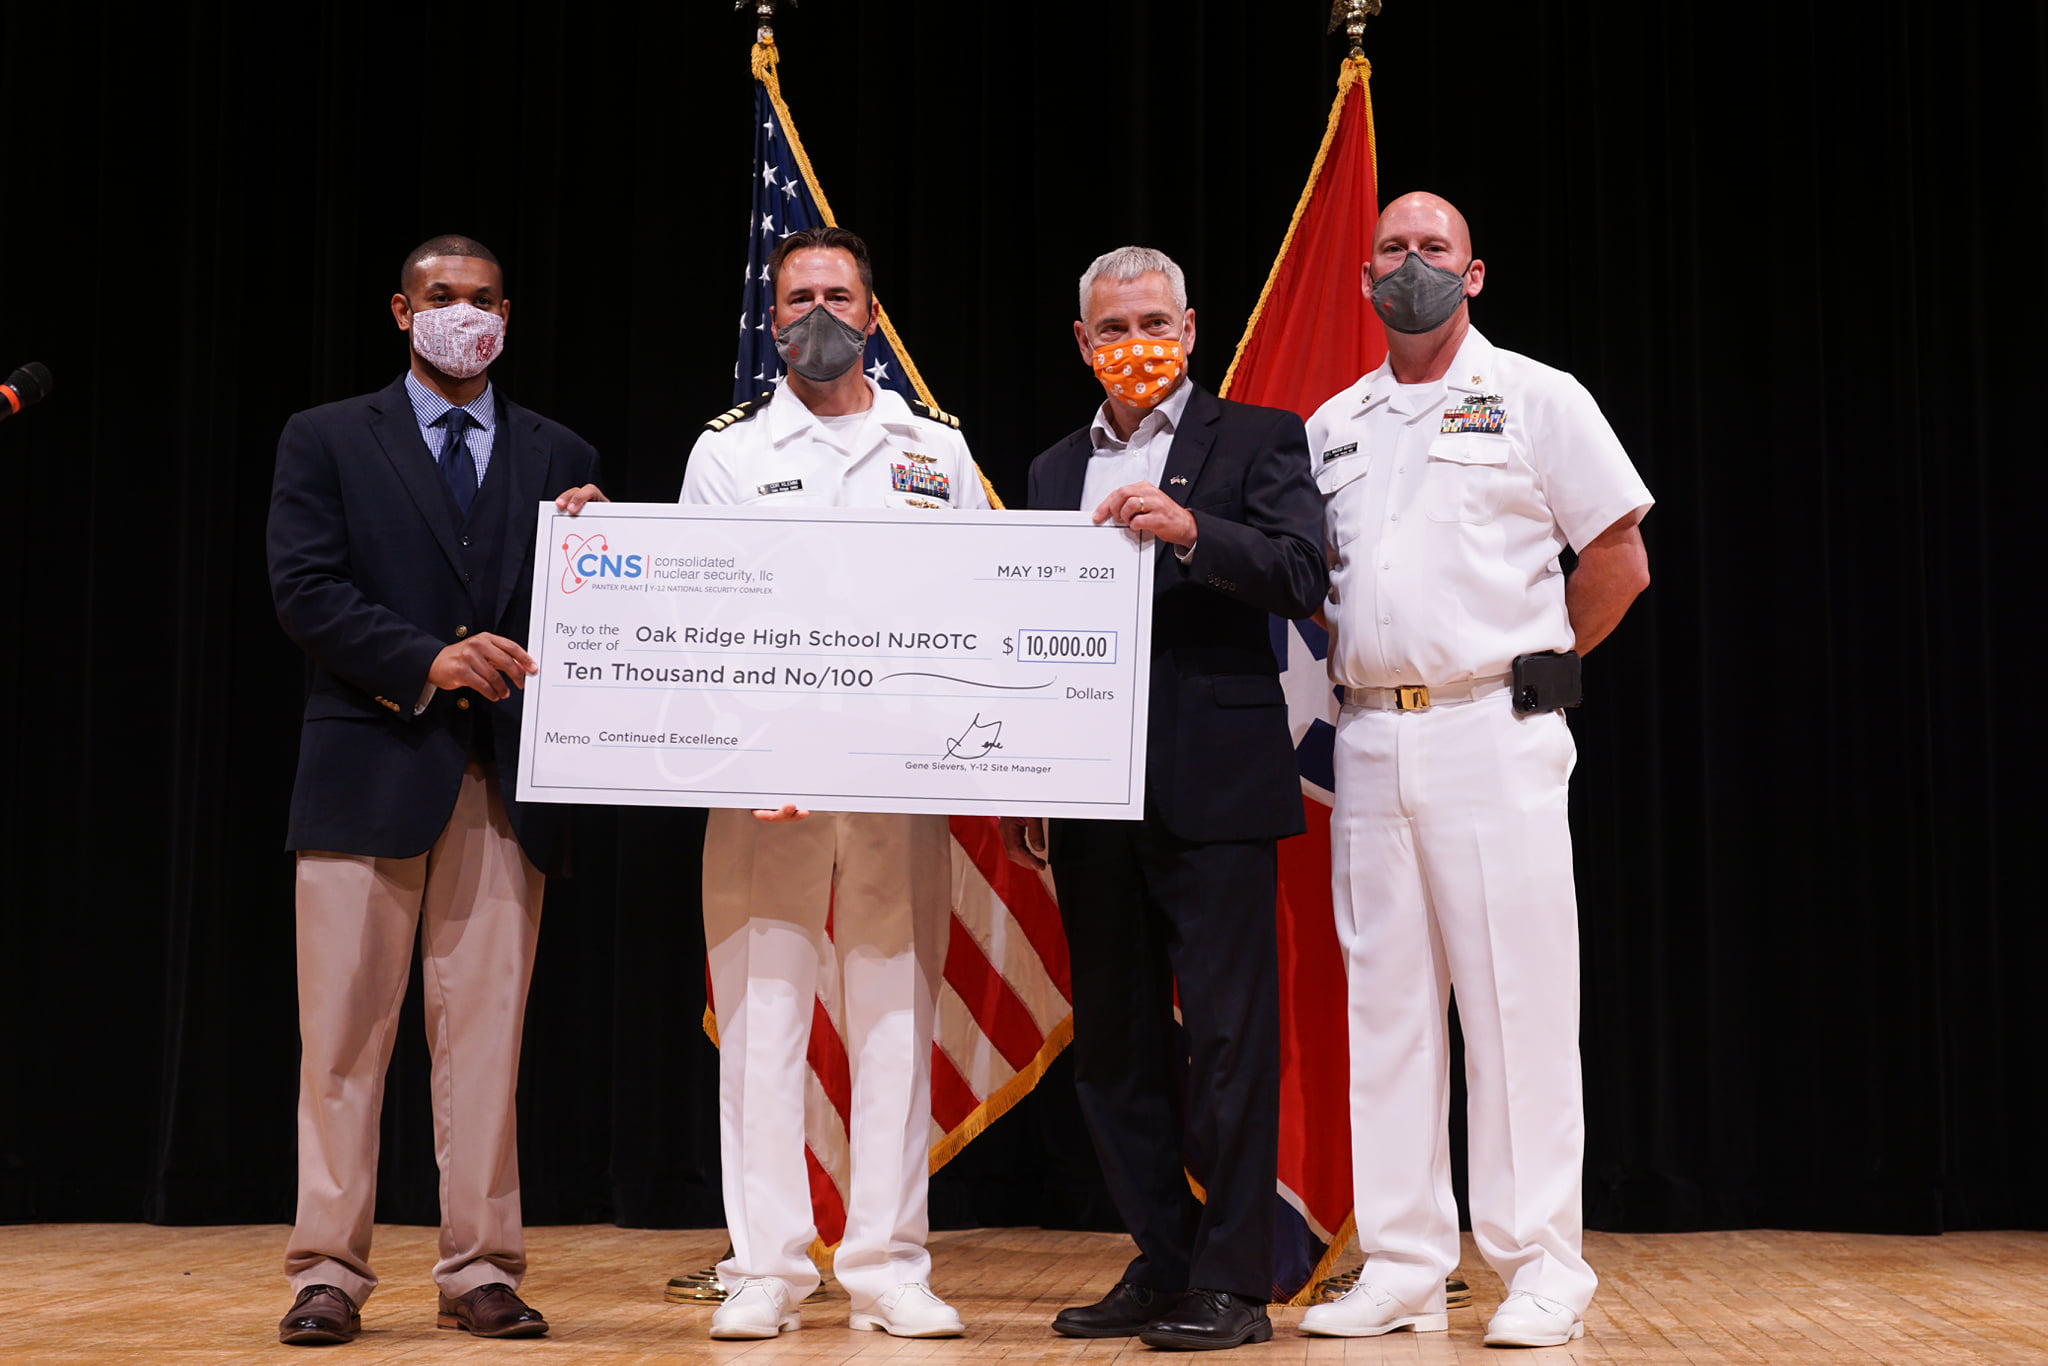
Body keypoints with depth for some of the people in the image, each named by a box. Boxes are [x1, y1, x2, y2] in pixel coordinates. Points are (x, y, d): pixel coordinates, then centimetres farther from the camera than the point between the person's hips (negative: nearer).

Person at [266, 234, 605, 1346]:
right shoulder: (326, 440, 9)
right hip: (369, 768, -2)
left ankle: (481, 1271, 10)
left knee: (485, 1034, 3)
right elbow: (303, 589, -3)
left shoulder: (557, 458, 16)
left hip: (504, 782, 2)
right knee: (344, 1035, 0)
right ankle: (329, 1272, 8)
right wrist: (425, 661, -15)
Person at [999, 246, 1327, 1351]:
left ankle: (1231, 1281, 3)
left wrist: (1190, 528, -24)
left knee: (1227, 1035, -4)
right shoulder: (1054, 471, 18)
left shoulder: (1255, 439, 4)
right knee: (1114, 1042, 9)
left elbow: (1301, 579, -9)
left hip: (1211, 788, -5)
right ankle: (1159, 1266, 19)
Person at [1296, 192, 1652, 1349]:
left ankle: (1542, 1271, 2)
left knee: (1519, 1002, -5)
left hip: (1495, 734, -5)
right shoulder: (1333, 426, 16)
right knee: (1387, 1004, 6)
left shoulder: (1536, 398, 2)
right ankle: (1403, 1268, 12)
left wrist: (1523, 666, 2)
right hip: (1370, 739, 5)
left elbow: (1620, 563, 1)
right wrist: (1358, 657, 11)